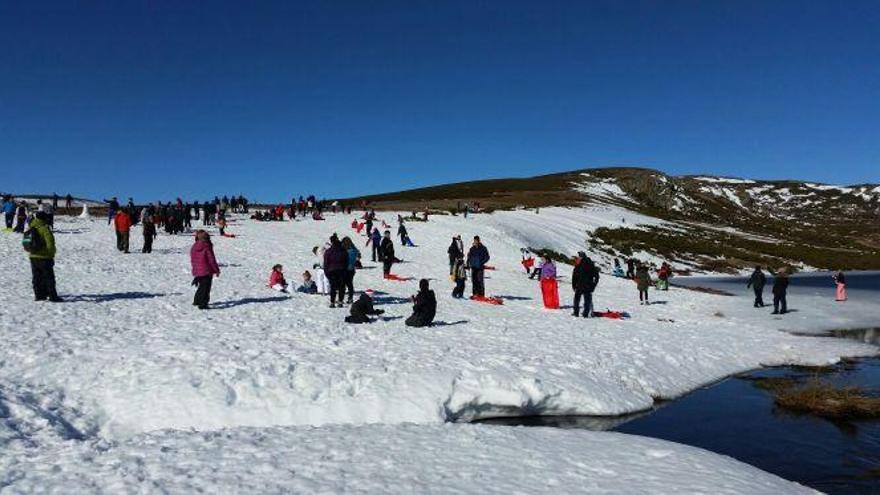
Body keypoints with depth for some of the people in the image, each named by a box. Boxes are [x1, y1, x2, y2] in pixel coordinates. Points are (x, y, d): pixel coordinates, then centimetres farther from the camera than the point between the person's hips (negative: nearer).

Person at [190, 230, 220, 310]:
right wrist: (217, 270, -3)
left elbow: (192, 260, 13)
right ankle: (202, 304, -4)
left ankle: (197, 301, 33)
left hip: (197, 271, 6)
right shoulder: (207, 247, -15)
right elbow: (212, 259, -12)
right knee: (205, 288, 0)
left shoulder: (193, 248, 4)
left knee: (201, 286, 23)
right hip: (207, 271, -6)